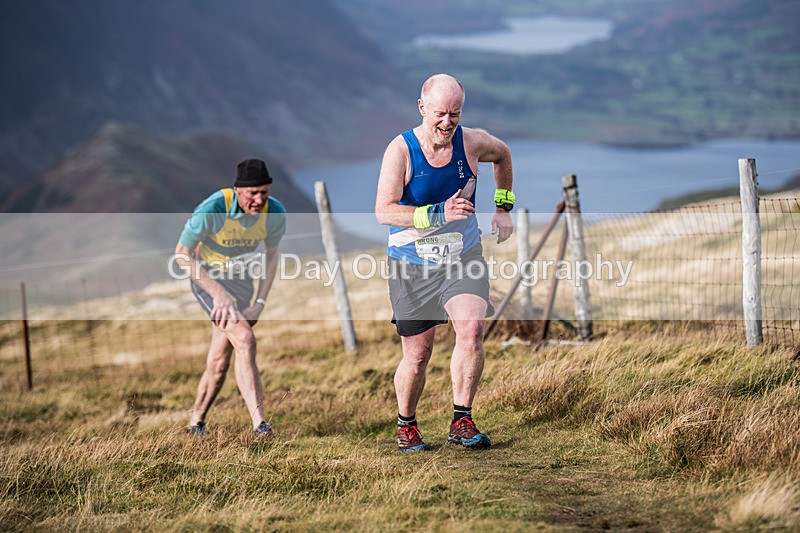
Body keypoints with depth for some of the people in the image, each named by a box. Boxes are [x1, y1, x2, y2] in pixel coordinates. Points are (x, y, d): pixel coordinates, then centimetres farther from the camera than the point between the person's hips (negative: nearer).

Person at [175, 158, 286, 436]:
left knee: (219, 361, 3)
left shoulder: (275, 213, -16)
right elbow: (182, 253, -19)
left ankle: (196, 424, 22)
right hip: (207, 275, -5)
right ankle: (259, 424, -26)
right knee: (244, 341, -23)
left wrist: (260, 302, -5)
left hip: (241, 279, 5)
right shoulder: (212, 209, -29)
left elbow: (271, 254, 3)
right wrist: (218, 293, -25)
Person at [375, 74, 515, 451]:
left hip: (463, 258, 2)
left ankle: (461, 422, -15)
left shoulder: (472, 143, -4)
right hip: (412, 264, -2)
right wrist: (438, 213, -33)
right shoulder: (400, 150, -13)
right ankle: (406, 424, 29)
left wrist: (503, 207, 19)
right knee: (417, 356, 3)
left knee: (471, 328, -24)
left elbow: (502, 155, 21)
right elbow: (383, 211, -23)